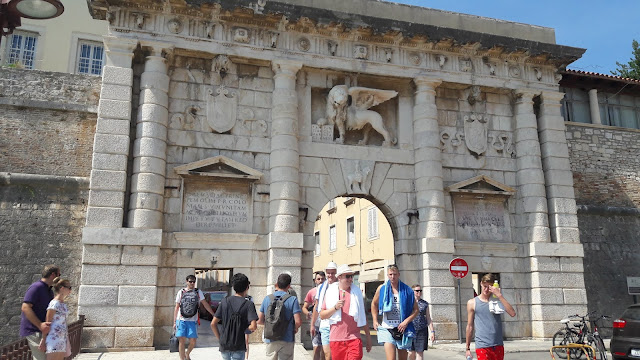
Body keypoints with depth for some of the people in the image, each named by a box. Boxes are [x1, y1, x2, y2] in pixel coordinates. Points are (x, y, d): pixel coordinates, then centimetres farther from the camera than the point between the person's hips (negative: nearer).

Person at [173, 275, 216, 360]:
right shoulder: (181, 292, 5)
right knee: (181, 341, -2)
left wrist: (214, 315, 0)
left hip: (193, 321, 1)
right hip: (181, 320, -1)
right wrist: (174, 322, 4)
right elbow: (176, 308, 8)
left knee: (193, 342, 1)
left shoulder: (198, 292, 7)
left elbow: (205, 304, 7)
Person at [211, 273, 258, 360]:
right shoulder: (248, 304, -10)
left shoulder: (224, 301, 1)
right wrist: (245, 329, 1)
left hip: (224, 345, 4)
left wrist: (220, 339, 10)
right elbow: (253, 327, -20)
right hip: (238, 347, -4)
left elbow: (213, 324, 0)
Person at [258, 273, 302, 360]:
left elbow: (260, 321, 5)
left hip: (270, 340, 3)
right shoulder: (292, 299, -9)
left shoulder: (267, 299, 3)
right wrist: (295, 329, 5)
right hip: (286, 340, -3)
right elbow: (298, 321, -15)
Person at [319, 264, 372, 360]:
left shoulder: (357, 292, 7)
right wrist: (335, 307, -12)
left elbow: (363, 316, 12)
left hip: (354, 338, 0)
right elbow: (322, 315, 4)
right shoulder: (331, 292, 4)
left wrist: (368, 336, 11)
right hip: (336, 339, 0)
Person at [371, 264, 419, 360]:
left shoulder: (407, 290, 0)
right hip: (387, 328, -1)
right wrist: (375, 320, 10)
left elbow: (416, 310, 4)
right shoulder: (381, 289, 3)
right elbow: (374, 304, 19)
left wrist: (406, 321, -10)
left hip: (402, 329, 1)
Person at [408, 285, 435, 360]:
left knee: (420, 352, -1)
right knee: (411, 353, 3)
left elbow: (428, 318, 10)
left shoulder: (425, 304, 8)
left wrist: (432, 331, 4)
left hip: (422, 331, 1)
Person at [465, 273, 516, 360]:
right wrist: (468, 348, 6)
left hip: (498, 346, 3)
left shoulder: (497, 300, 7)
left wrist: (500, 295, -14)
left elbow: (512, 313, -9)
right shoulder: (472, 303, 3)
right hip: (482, 346, -3)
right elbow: (470, 326, 6)